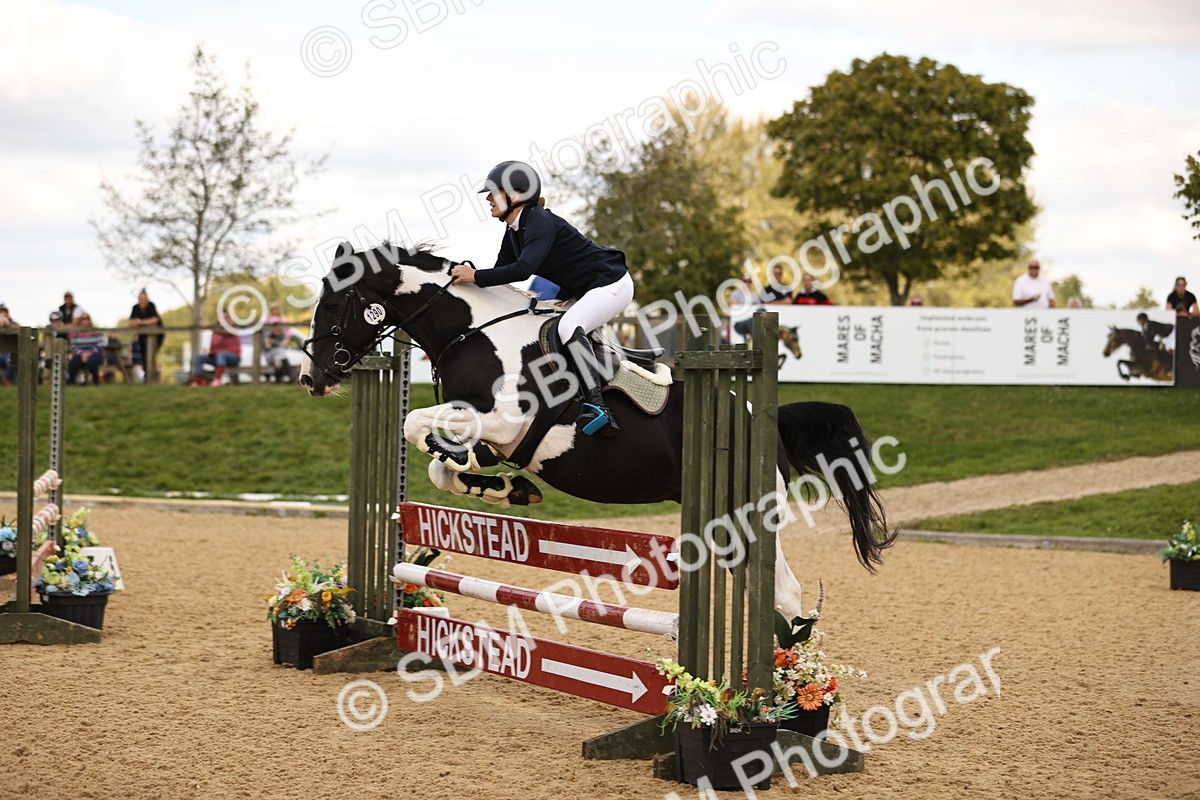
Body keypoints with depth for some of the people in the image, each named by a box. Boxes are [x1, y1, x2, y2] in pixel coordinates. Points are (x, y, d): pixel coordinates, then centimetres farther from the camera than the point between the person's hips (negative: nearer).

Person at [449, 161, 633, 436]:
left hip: (612, 284, -11)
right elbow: (501, 274, 10)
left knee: (568, 327, -31)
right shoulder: (513, 232, 6)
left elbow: (523, 269, -37)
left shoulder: (541, 222, -24)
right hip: (583, 290, 11)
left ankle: (598, 406, -36)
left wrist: (475, 276, -33)